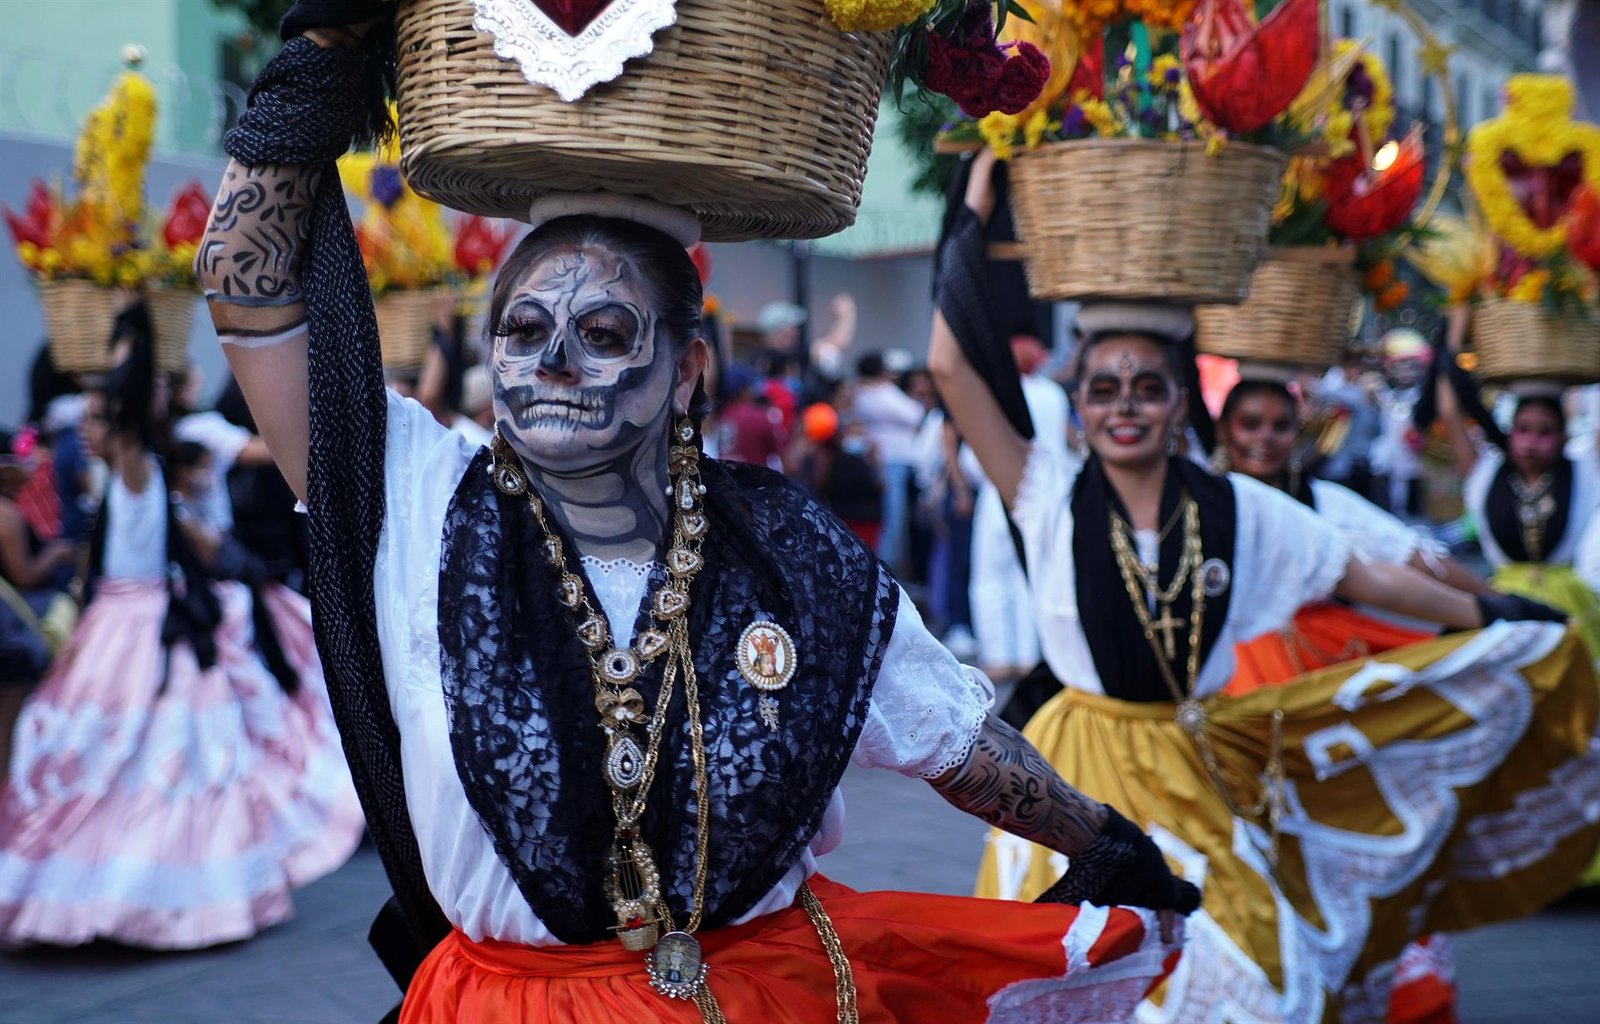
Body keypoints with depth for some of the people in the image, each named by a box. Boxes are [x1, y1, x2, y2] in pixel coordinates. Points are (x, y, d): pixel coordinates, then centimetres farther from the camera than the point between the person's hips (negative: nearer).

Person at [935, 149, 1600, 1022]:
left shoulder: (1239, 511, 0)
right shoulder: (1050, 499, -5)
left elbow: (1369, 579, 9)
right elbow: (952, 364, -12)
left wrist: (1495, 619, 9)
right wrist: (981, 193, -9)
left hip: (1202, 781, 2)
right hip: (1082, 780, -2)